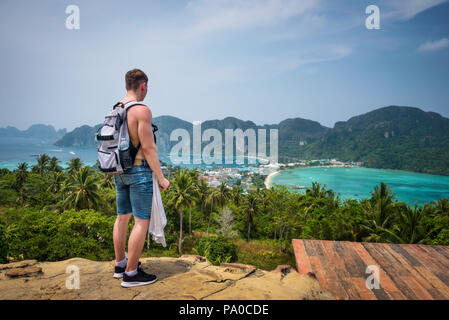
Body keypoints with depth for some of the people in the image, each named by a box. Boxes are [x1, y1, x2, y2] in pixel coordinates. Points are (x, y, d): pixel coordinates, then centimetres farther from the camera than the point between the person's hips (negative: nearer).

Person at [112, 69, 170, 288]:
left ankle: (120, 264, 31)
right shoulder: (142, 110, -16)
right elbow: (148, 148, -19)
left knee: (122, 217, 17)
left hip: (119, 171, 9)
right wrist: (161, 178, -13)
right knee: (141, 221, -1)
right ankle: (131, 274, 7)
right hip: (139, 171, -9)